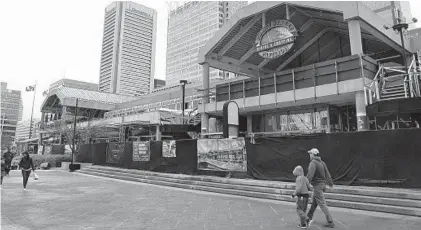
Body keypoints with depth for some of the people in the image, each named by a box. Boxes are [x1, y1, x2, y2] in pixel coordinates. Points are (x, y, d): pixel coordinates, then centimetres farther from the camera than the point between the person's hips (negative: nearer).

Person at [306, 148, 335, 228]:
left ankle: (330, 222, 0)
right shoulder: (322, 162, 9)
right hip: (322, 184, 9)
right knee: (314, 203, 19)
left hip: (317, 185, -9)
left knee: (322, 204, -3)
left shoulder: (313, 163, -18)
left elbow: (310, 174, -27)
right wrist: (330, 182, 32)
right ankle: (309, 217, 31)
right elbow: (327, 173, 18)